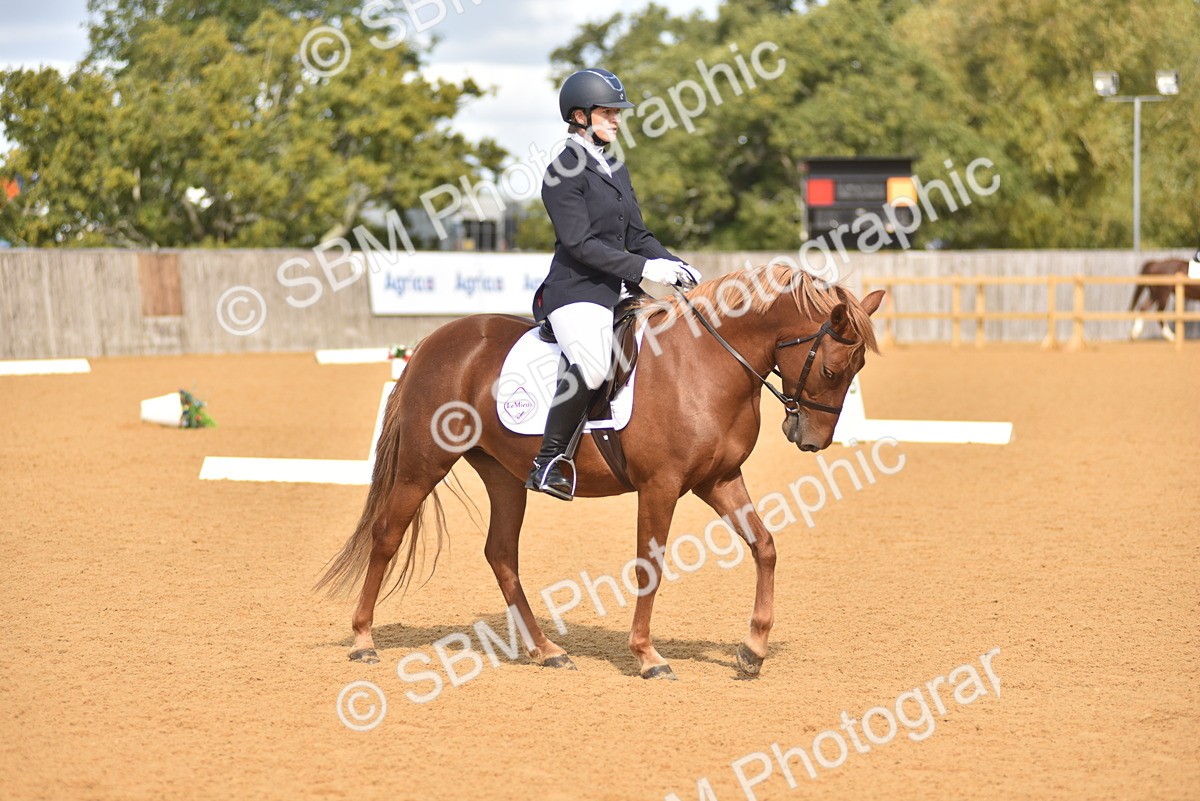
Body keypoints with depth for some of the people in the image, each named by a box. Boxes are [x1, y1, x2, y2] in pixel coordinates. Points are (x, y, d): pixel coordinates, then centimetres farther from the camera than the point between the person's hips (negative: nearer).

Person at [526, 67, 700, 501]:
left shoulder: (615, 169, 18)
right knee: (591, 365, -34)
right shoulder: (564, 172, -8)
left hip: (611, 293, 10)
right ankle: (547, 462, -26)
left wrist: (677, 267, 3)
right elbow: (579, 244, -16)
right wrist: (643, 268, -21)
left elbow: (636, 236, 19)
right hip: (574, 291, -10)